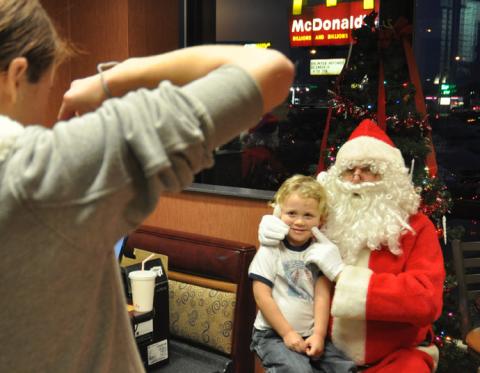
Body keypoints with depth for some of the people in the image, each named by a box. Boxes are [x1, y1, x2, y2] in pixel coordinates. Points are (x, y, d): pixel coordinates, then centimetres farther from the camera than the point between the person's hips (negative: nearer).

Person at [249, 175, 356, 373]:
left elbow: (322, 296, -3)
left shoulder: (321, 250, 3)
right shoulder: (271, 249, -5)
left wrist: (319, 334, -12)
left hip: (310, 334, 3)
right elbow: (262, 296, -8)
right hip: (272, 334, -3)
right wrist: (287, 333, -11)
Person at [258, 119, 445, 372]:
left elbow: (426, 301, -18)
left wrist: (342, 273, -22)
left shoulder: (416, 228, -5)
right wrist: (271, 227, -4)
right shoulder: (327, 218, 4)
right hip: (327, 350, 2)